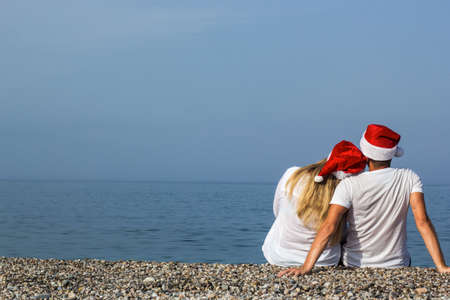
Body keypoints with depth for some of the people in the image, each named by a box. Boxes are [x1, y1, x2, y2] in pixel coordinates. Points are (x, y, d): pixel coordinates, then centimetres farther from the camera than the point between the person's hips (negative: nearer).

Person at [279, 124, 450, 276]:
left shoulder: (350, 185, -17)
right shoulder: (409, 179, -12)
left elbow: (329, 226, -27)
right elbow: (422, 222, -21)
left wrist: (306, 267, -31)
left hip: (354, 265, -1)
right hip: (397, 265, 1)